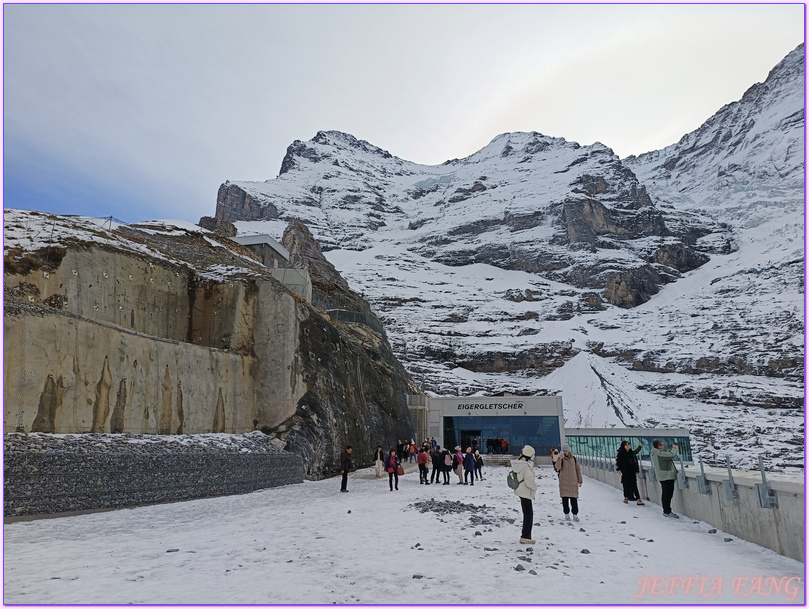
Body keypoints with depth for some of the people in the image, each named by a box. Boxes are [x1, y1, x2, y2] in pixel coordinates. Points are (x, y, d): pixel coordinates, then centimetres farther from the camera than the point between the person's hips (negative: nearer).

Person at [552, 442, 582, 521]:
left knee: (574, 498, 0)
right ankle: (566, 514, 11)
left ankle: (575, 514, 9)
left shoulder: (574, 459, 7)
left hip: (573, 481, 1)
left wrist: (580, 481, 12)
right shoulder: (560, 458, -1)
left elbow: (578, 470, 13)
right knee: (565, 498, 0)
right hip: (564, 481, -1)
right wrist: (559, 459, -31)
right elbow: (557, 467, -16)